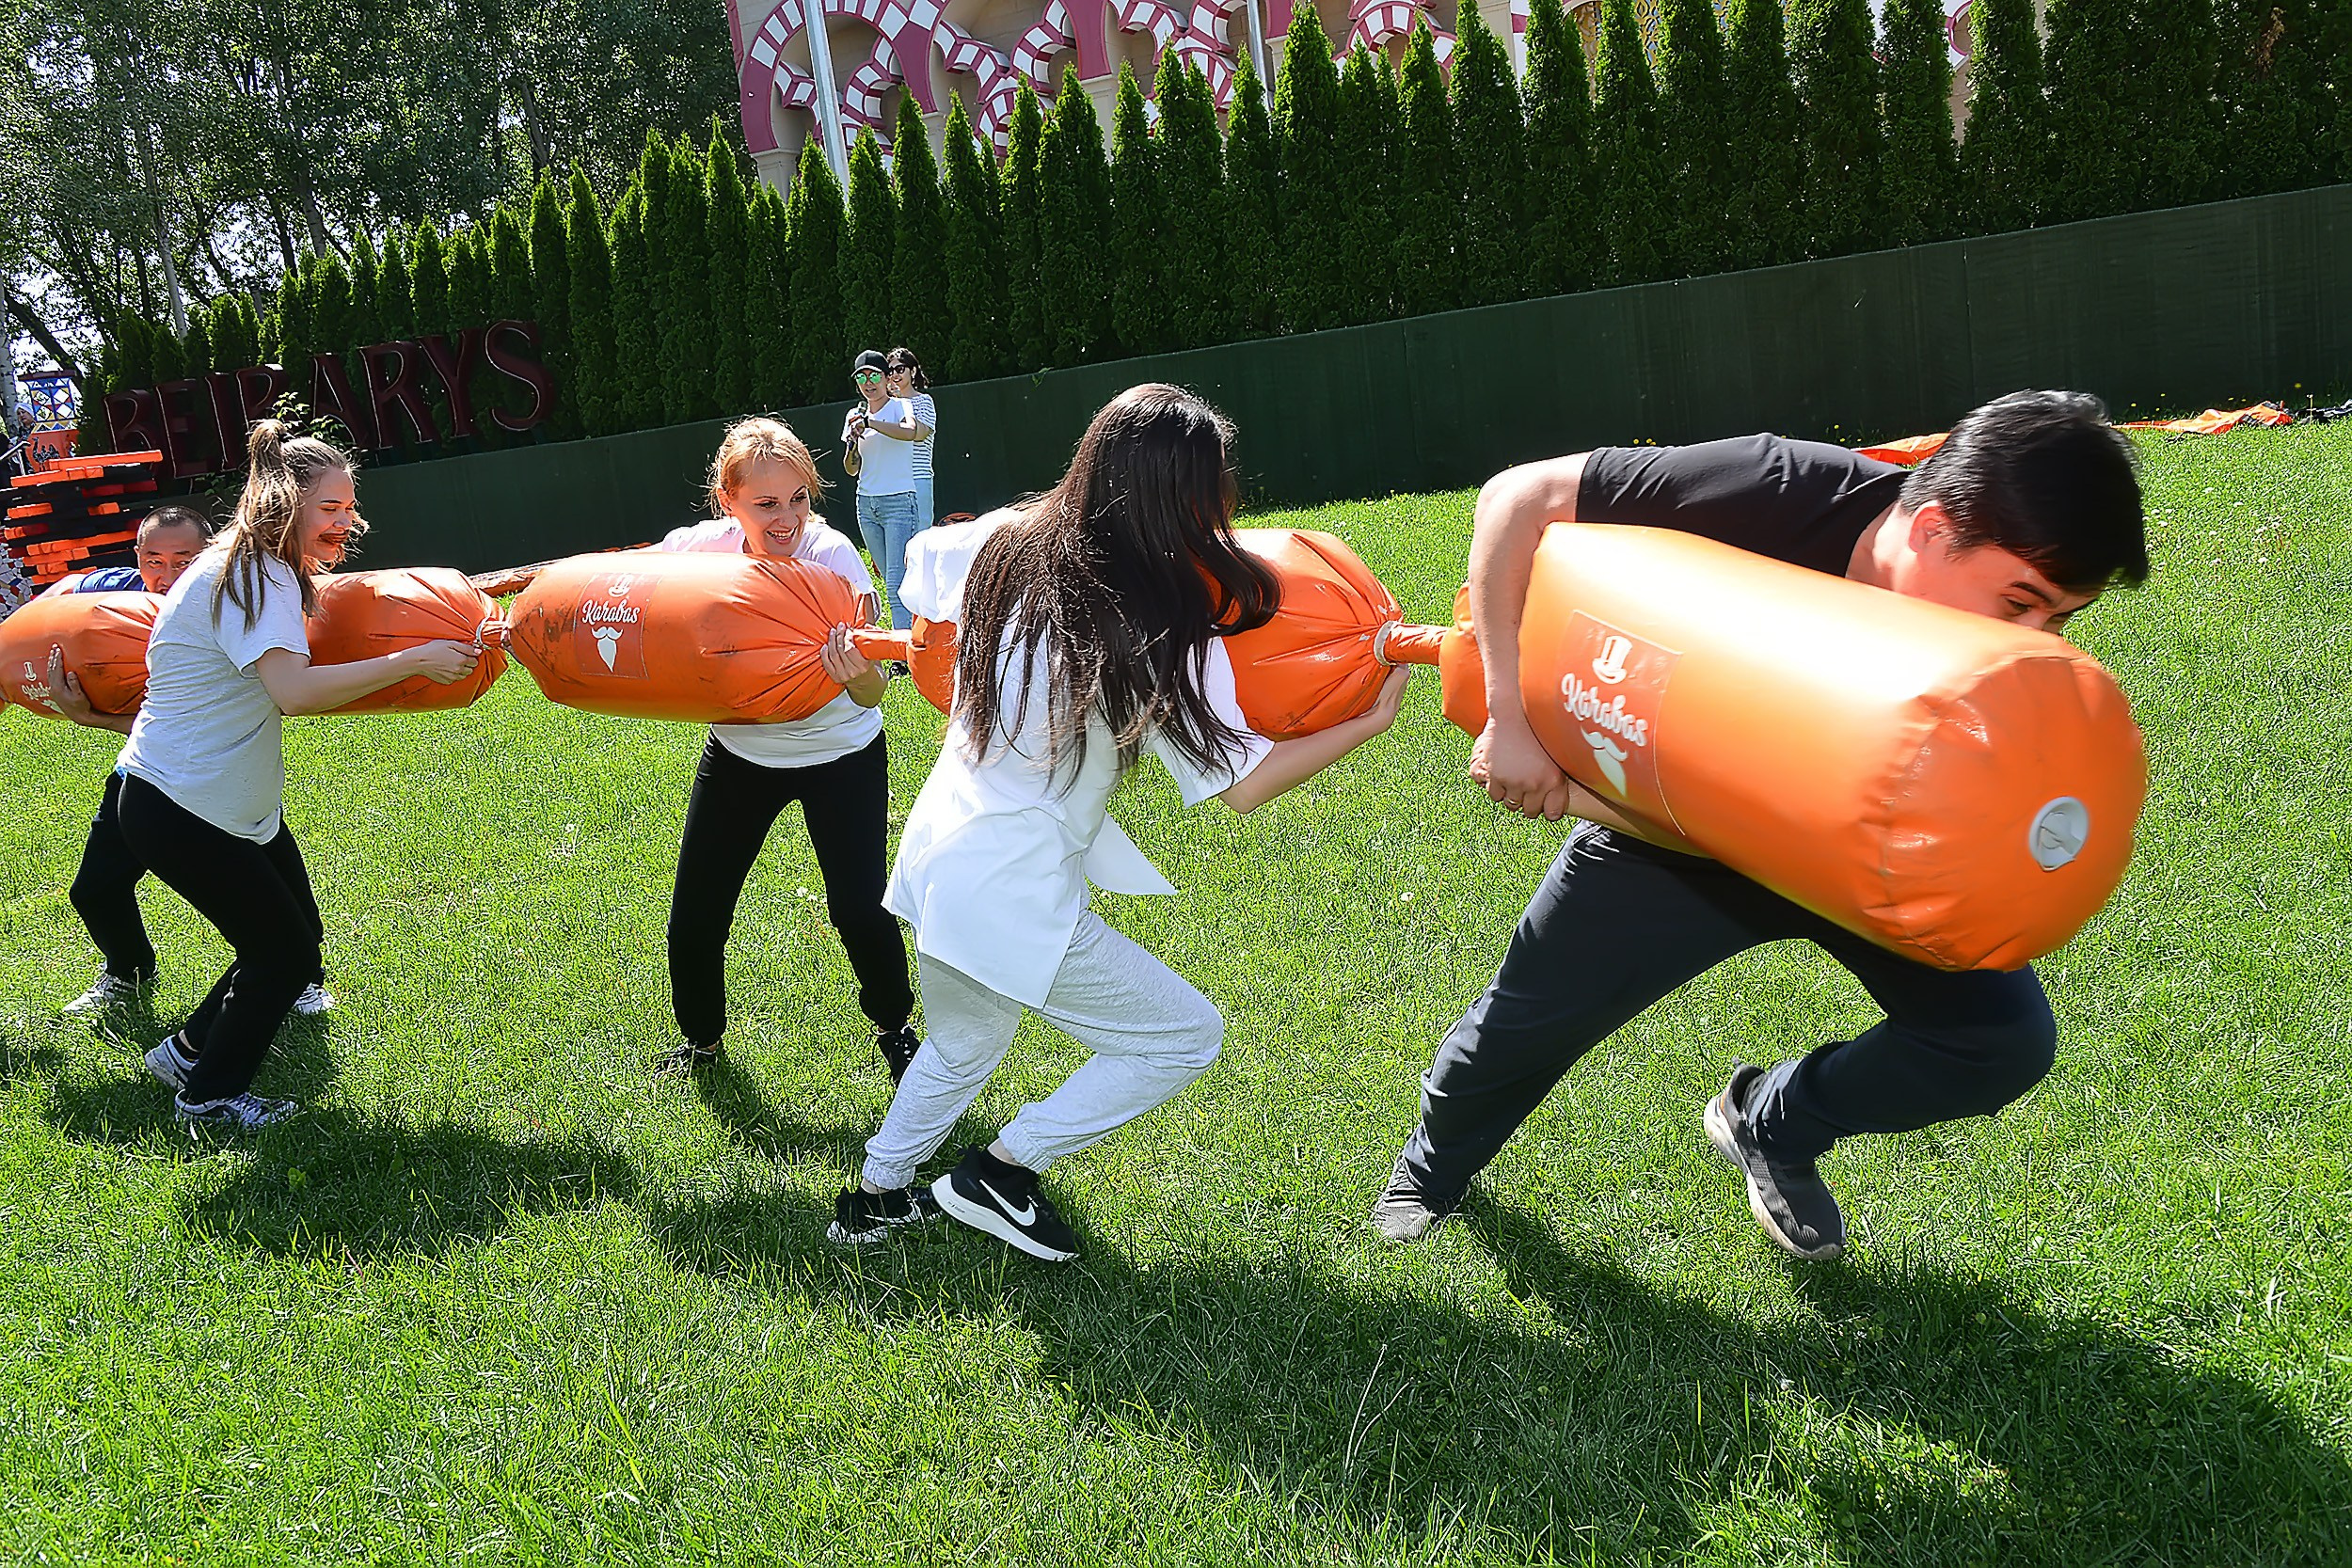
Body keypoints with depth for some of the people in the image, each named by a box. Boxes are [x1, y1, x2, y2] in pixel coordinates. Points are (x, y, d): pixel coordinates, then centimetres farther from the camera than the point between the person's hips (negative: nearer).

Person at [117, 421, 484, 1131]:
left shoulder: (272, 572, 8)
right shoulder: (248, 574, -23)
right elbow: (296, 690, -35)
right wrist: (412, 661, -32)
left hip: (239, 801, 10)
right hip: (177, 808, -10)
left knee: (295, 936, 15)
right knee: (283, 950, -1)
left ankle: (190, 1050, 31)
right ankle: (209, 1094, 18)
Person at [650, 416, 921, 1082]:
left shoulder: (831, 556, -28)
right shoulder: (703, 546, -19)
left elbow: (870, 692, -36)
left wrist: (862, 675, -58)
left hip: (840, 753, -3)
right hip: (739, 752, 3)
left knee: (859, 908, -10)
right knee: (694, 915, 6)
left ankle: (894, 1027, 22)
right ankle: (700, 1037, 37)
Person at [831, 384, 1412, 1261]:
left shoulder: (1007, 546, -3)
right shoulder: (1169, 633, -21)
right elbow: (1245, 784, -19)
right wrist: (1372, 721, -9)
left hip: (936, 862, 8)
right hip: (1018, 902, -8)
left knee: (961, 1046, 32)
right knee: (1186, 1035, 9)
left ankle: (873, 1200, 45)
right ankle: (1002, 1173, 10)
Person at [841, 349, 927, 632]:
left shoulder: (899, 406, -2)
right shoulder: (855, 416, 13)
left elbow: (911, 432, -27)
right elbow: (852, 469, 14)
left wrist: (869, 422, -25)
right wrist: (852, 443, -5)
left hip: (899, 502, -6)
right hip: (866, 504, 6)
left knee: (897, 582, -15)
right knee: (890, 581, 10)